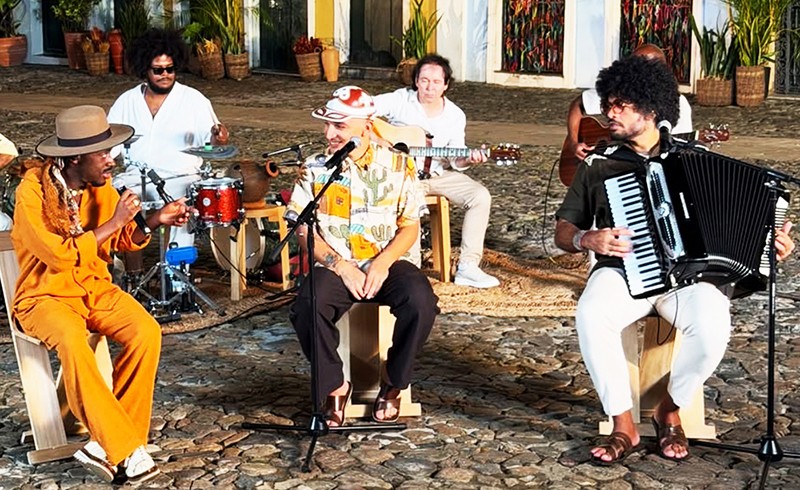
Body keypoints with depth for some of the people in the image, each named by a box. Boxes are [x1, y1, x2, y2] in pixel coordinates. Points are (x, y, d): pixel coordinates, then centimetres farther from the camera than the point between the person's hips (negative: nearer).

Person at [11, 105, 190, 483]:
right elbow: (59, 256, -24)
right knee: (71, 341, -37)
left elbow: (123, 241, 12)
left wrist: (155, 221, -7)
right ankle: (125, 451, -28)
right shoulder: (32, 192, -18)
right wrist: (113, 222, -22)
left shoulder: (101, 187, 0)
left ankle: (108, 443, -16)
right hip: (46, 295, -5)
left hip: (96, 287, 6)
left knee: (146, 332, -22)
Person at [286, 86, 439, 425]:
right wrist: (340, 266, -14)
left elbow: (410, 227, 3)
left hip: (390, 261, 0)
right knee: (308, 306, -33)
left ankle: (393, 383, -5)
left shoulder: (397, 165, 4)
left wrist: (383, 263, -15)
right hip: (334, 265, 0)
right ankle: (335, 386, -9)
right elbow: (304, 232, 2)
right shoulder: (314, 170, 5)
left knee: (421, 302, -31)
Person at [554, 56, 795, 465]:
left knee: (711, 326, -34)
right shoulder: (598, 165, 13)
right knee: (591, 315, -35)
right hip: (623, 270, 0)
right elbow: (563, 231, 13)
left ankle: (669, 410, -4)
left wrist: (768, 242, -1)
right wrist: (587, 239, -10)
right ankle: (624, 425, -17)